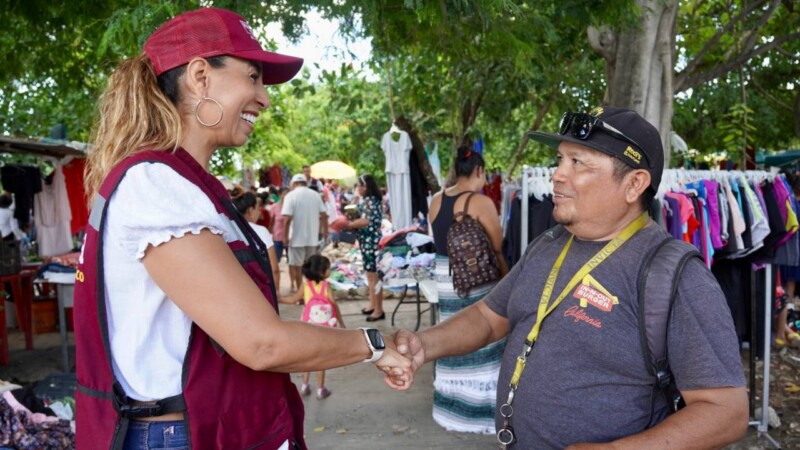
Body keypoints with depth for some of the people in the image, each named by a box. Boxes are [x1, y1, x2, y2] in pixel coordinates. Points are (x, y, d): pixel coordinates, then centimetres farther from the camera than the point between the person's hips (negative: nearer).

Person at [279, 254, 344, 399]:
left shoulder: (306, 285, -3)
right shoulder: (326, 286, -12)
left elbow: (293, 300, 3)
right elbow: (334, 305, -13)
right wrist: (341, 322, -3)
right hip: (324, 327, -3)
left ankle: (304, 386, 23)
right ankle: (320, 389, 13)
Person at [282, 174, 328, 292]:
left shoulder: (291, 195, -8)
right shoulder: (316, 195, 5)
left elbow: (287, 219, -17)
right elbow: (323, 216, 4)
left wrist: (286, 236, -9)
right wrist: (325, 232, 16)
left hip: (297, 238, -4)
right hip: (313, 238, 5)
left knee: (296, 267, 6)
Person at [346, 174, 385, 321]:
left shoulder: (370, 200, -15)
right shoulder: (367, 200, 17)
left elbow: (366, 221, -24)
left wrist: (350, 224, -12)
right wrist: (351, 222, 5)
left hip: (371, 242, -11)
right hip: (367, 242, 11)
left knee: (374, 276, -6)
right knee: (370, 274, 18)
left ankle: (379, 310, -1)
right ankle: (373, 305, 28)